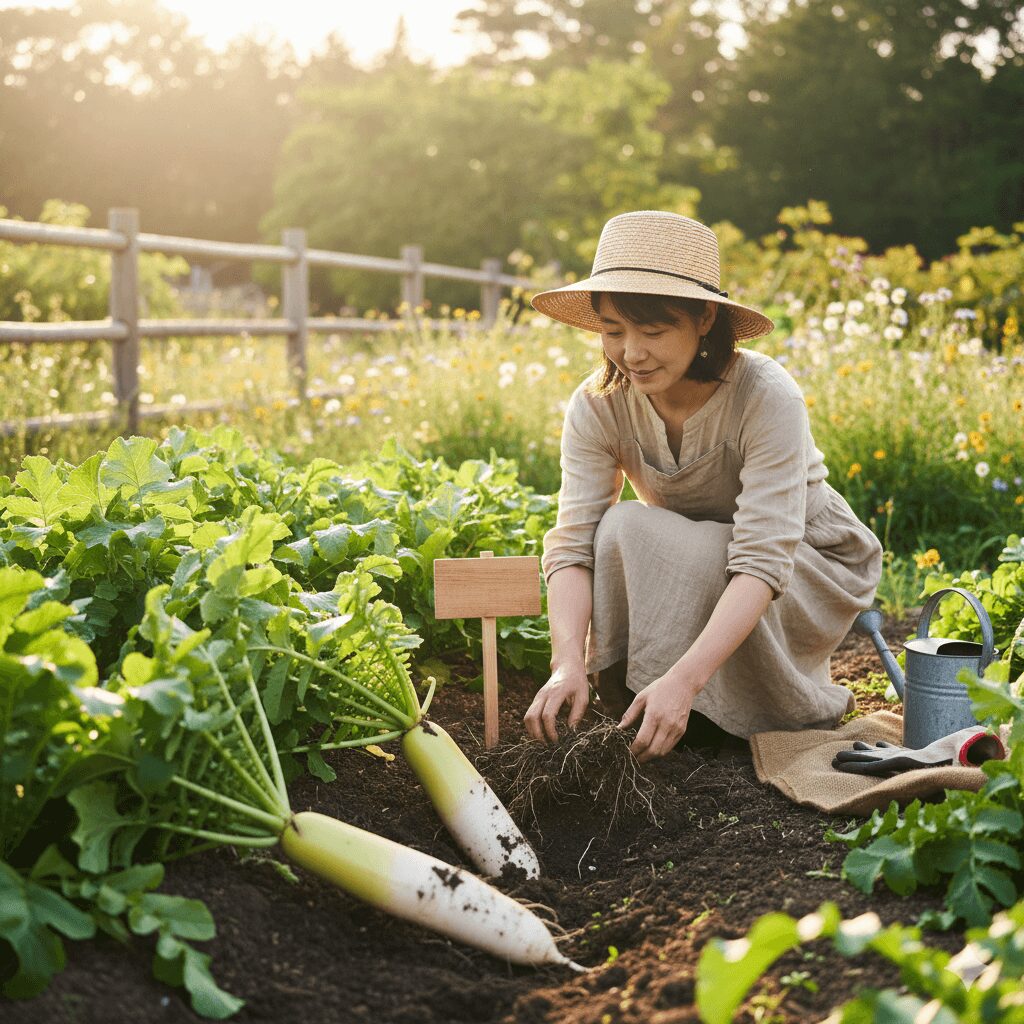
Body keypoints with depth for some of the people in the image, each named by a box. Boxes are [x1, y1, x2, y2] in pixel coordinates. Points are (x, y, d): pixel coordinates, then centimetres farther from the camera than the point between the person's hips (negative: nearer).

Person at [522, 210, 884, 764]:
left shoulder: (767, 396, -31)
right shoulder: (597, 406, -18)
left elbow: (762, 562, -38)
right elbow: (572, 545, -24)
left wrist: (683, 679, -51)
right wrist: (568, 663, -42)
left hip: (810, 567, -3)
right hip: (686, 561, 3)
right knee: (622, 528, -30)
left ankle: (805, 707, -10)